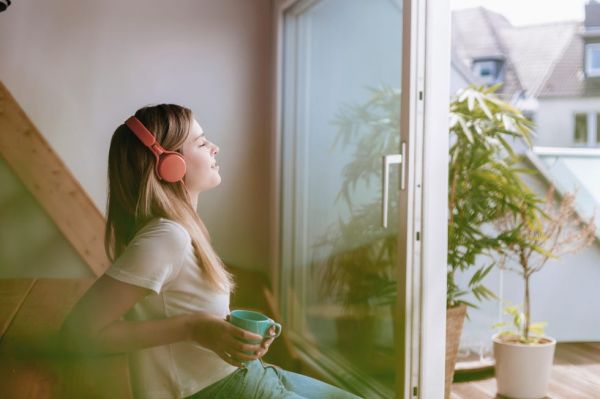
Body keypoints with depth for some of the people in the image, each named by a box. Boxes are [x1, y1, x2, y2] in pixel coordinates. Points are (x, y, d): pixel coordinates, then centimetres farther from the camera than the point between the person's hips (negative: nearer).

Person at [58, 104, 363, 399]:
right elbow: (78, 333, -27)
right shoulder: (166, 237, -23)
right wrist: (192, 328, -26)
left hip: (239, 374, 9)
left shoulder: (182, 229, 4)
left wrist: (241, 332, -4)